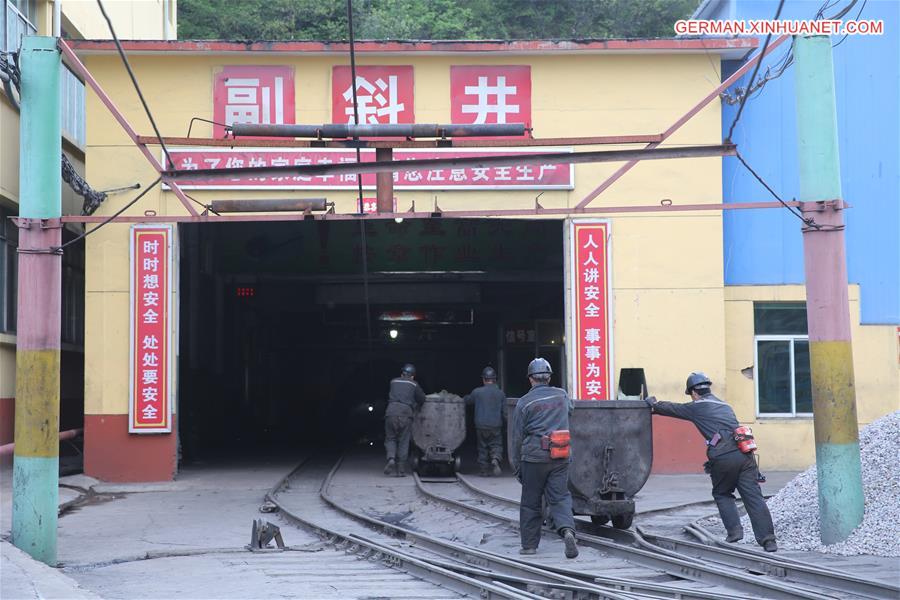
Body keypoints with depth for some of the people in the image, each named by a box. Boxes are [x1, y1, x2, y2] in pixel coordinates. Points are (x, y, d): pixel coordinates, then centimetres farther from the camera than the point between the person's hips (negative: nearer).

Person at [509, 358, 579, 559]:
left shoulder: (525, 402, -5)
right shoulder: (562, 395, 6)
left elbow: (516, 437, -2)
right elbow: (571, 408, 31)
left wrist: (516, 465, 5)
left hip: (534, 456, -3)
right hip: (560, 458, 3)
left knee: (530, 502, 9)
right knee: (560, 497, 3)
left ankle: (529, 544, 15)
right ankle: (567, 529, -23)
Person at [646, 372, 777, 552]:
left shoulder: (697, 407, 10)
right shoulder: (725, 407, 27)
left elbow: (672, 409, 23)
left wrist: (653, 404, 40)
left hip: (723, 458, -5)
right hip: (744, 454, 5)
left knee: (721, 494, 18)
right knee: (754, 497, 0)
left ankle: (734, 530, 5)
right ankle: (768, 540, -7)